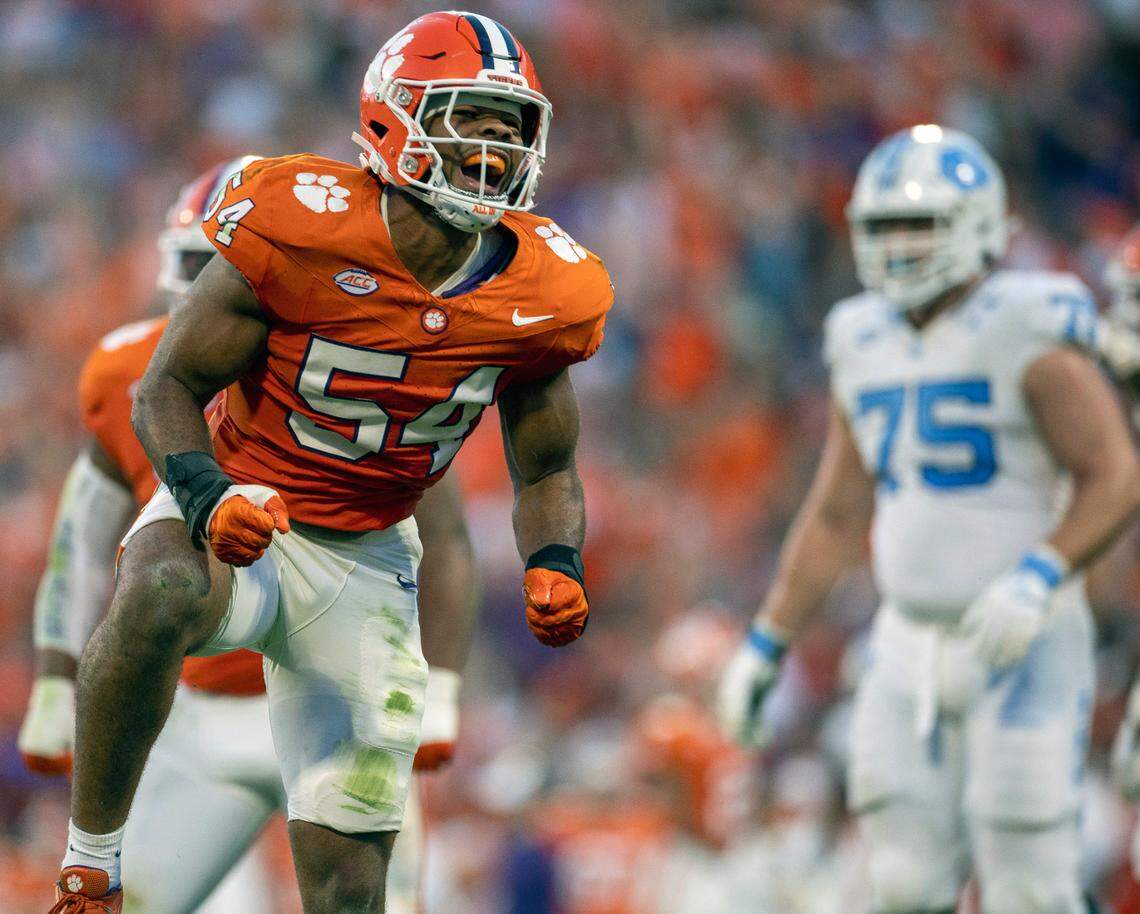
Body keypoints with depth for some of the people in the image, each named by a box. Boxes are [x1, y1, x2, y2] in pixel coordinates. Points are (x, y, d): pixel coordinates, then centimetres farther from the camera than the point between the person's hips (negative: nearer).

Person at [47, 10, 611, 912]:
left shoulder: (542, 295, -6)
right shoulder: (300, 228, -19)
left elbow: (547, 470, 9)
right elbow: (168, 389, -11)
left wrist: (555, 567, -12)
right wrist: (208, 497, -30)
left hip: (365, 559, 4)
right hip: (236, 515, -4)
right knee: (158, 598, -41)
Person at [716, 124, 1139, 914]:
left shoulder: (1028, 334, -10)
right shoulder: (867, 346, 10)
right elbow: (837, 516, 18)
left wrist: (1037, 579, -27)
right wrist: (767, 645, 15)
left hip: (1021, 648, -6)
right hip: (911, 642, 6)